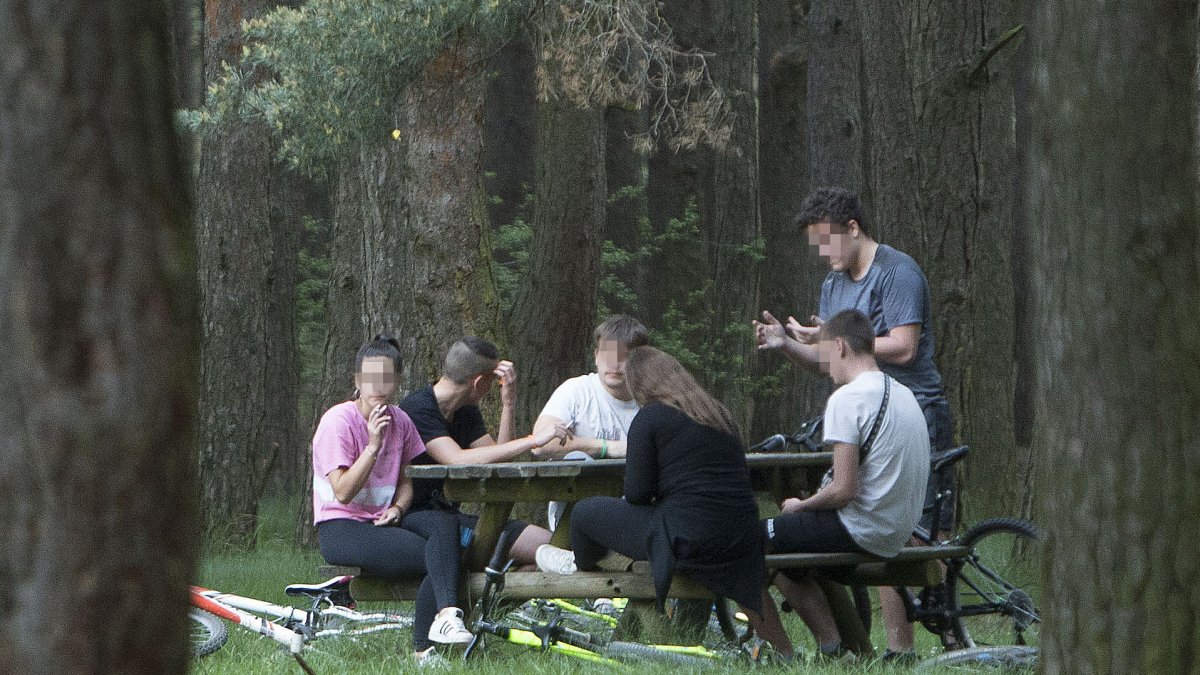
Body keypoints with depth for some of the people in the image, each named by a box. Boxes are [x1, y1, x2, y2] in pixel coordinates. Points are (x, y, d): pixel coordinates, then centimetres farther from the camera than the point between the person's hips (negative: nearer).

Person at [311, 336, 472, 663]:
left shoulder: (400, 421, 8)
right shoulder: (338, 421, -10)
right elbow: (343, 492, -16)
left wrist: (397, 508, -4)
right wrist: (373, 446, -23)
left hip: (383, 521, 6)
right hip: (341, 529, -6)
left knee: (445, 523, -27)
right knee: (433, 556, -25)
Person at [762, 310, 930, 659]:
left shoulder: (848, 398, -17)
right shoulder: (903, 394, 11)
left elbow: (843, 490, -21)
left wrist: (800, 506, -3)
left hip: (861, 532, -9)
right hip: (898, 534, 9)